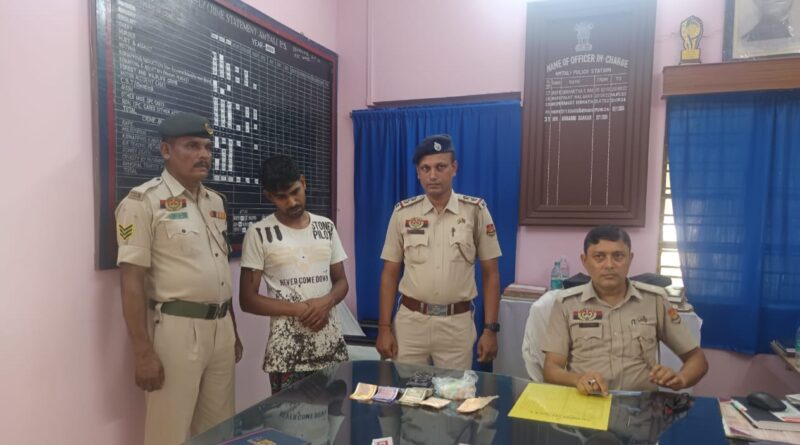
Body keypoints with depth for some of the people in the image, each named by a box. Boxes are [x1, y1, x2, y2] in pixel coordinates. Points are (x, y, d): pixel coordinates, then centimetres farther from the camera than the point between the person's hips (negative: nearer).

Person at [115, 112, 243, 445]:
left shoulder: (216, 201, 11)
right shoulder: (143, 201, -10)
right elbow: (132, 282, -14)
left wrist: (233, 329, 17)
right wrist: (144, 353, -16)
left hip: (221, 326, 7)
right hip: (177, 328, -6)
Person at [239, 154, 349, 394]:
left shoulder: (326, 226, 7)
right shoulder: (259, 233, -4)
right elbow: (248, 300, -4)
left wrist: (327, 302, -11)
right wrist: (298, 309, -16)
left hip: (331, 343, 4)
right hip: (287, 349, -3)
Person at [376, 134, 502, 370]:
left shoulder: (476, 211, -3)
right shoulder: (403, 213, 0)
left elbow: (490, 274, 0)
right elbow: (390, 273, 4)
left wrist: (490, 328, -4)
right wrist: (384, 327, 0)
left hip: (457, 323, -1)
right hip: (410, 321, 1)